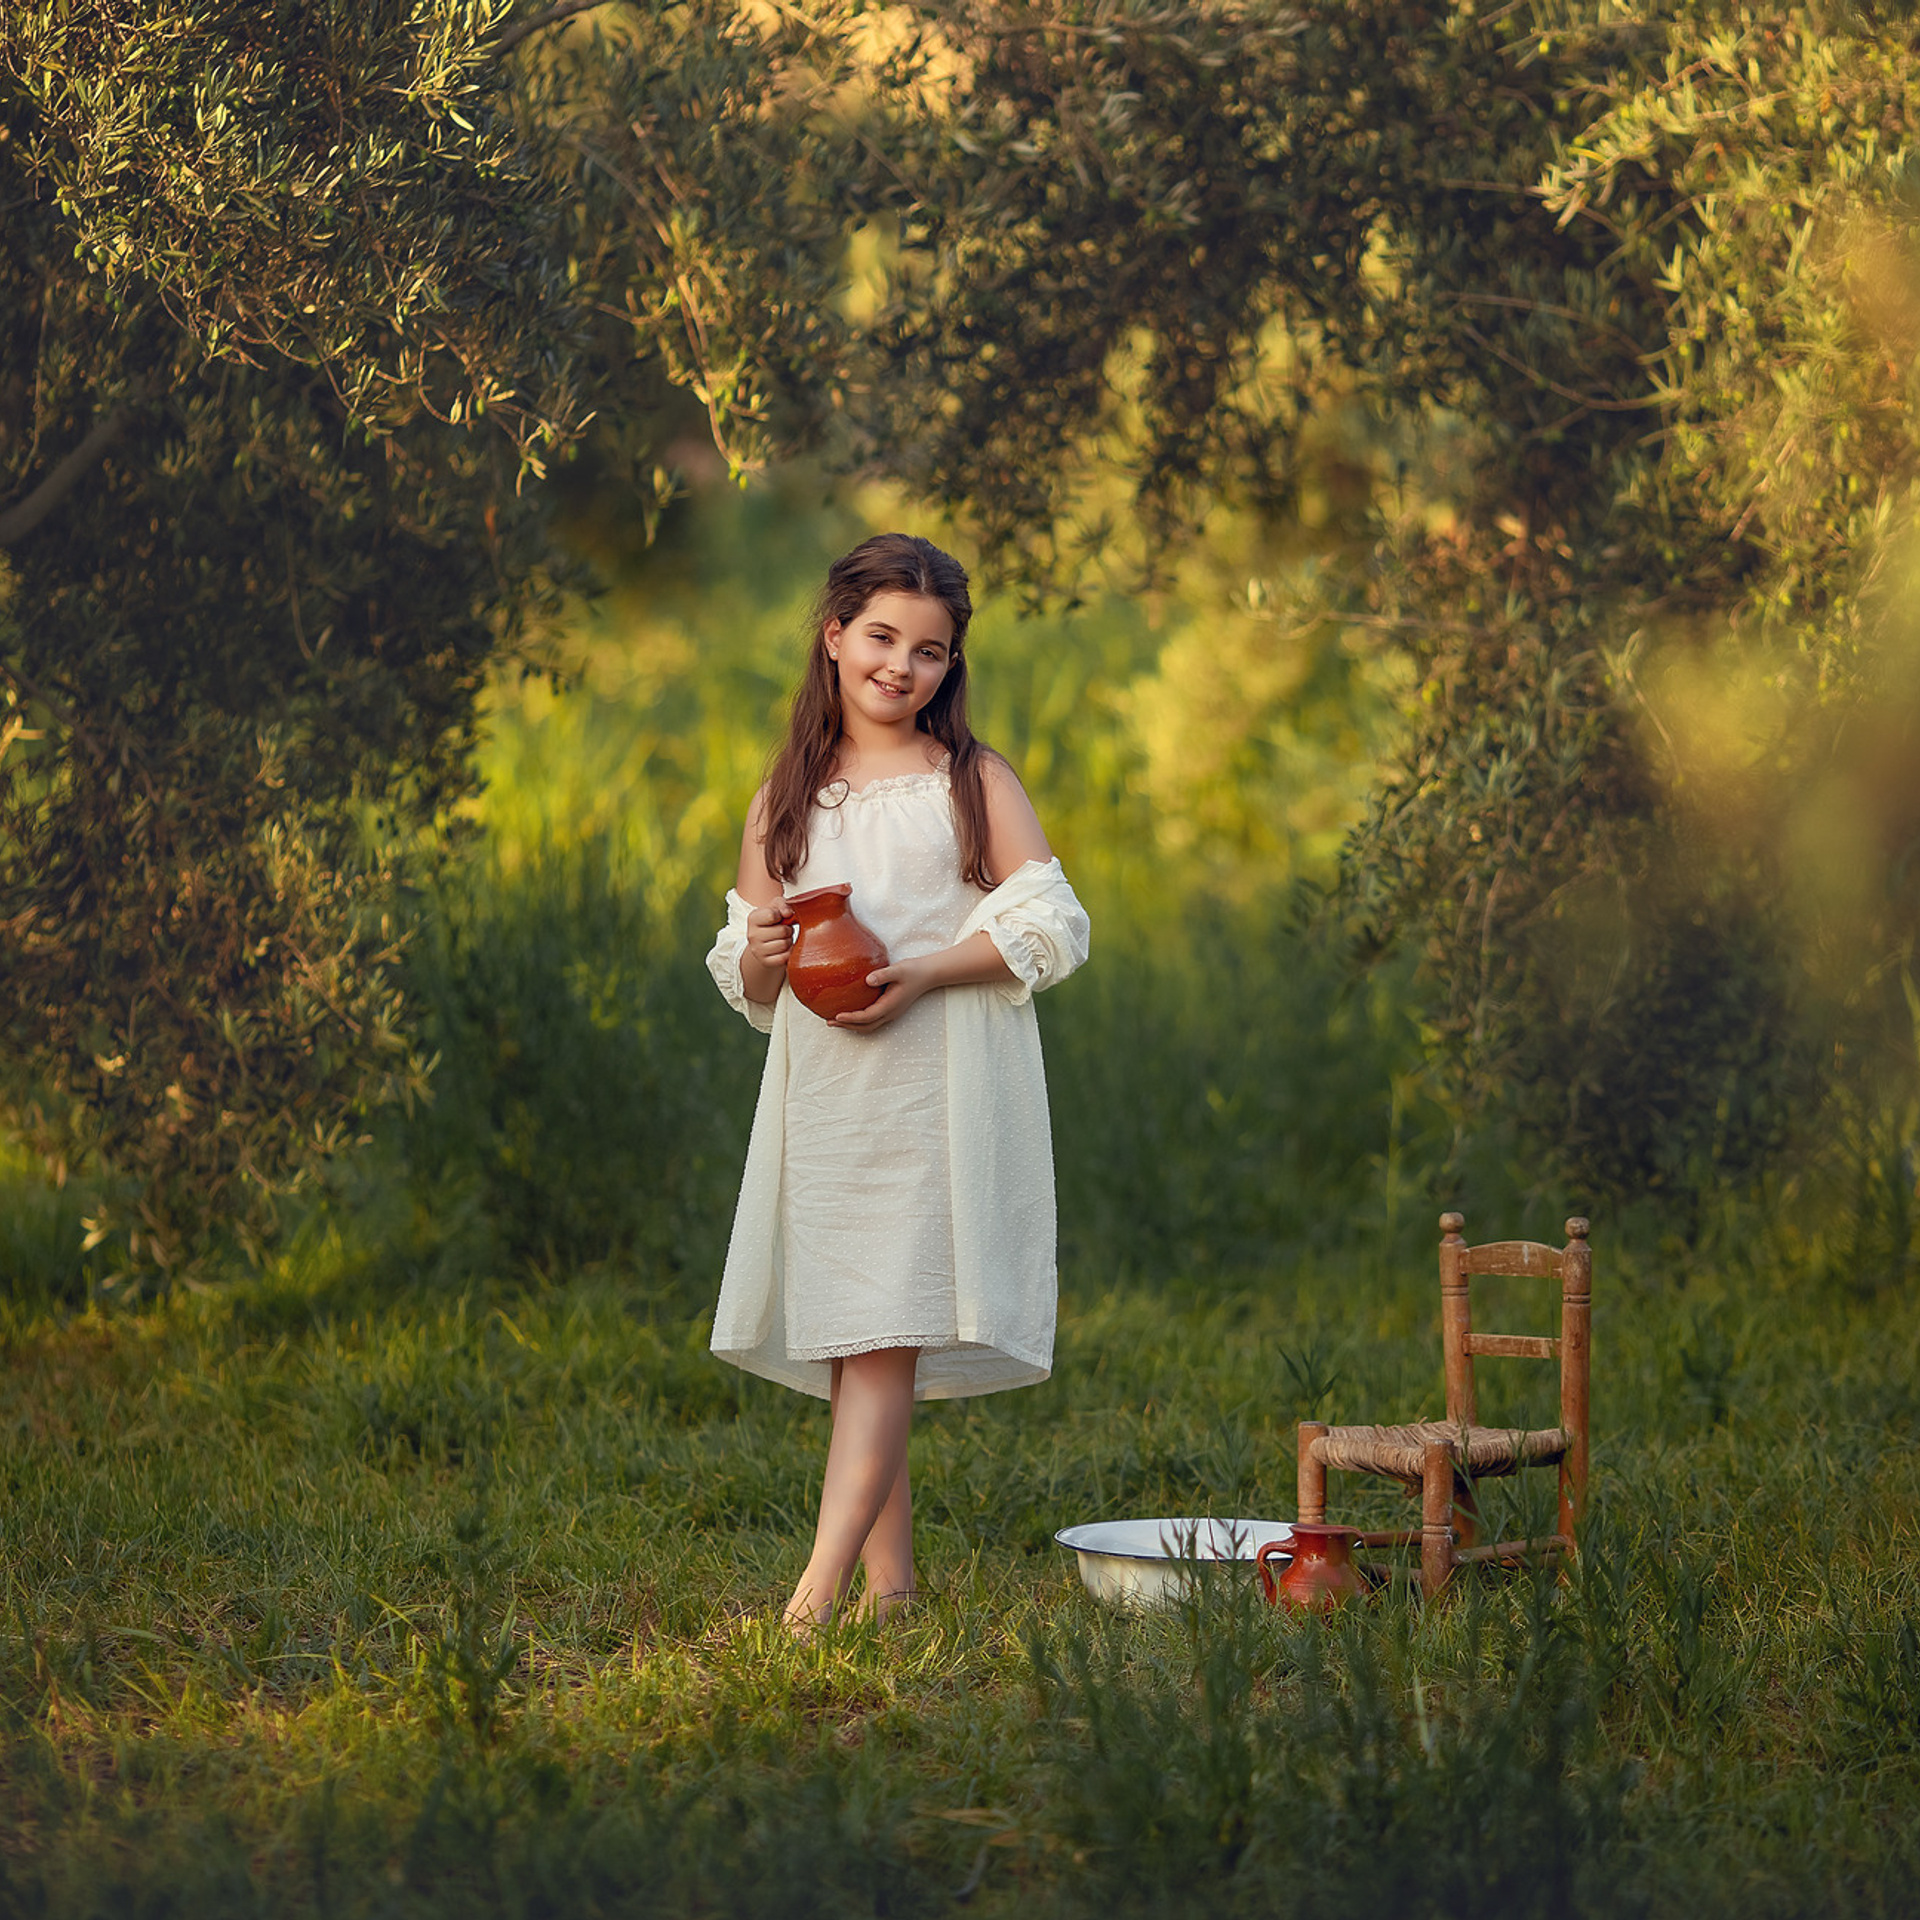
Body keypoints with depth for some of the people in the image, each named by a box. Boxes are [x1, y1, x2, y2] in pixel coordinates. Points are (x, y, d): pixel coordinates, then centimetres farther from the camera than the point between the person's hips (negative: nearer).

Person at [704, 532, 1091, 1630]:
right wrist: (764, 953, -7)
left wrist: (924, 973, -15)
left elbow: (1048, 926, -2)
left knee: (884, 1330, -13)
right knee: (847, 1341, 3)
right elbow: (747, 981, 18)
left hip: (934, 1079, -4)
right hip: (820, 1086, 4)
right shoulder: (784, 800, 14)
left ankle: (821, 1585, -20)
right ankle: (890, 1581, 10)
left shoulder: (973, 781, 4)